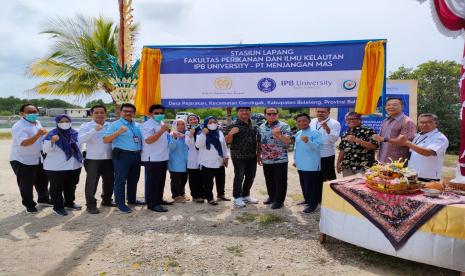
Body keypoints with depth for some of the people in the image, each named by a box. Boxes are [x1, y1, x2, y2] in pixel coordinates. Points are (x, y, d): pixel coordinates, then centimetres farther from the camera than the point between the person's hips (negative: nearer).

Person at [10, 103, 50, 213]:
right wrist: (38, 135, -46)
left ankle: (43, 198, 37)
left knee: (43, 179, 19)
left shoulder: (37, 123, 5)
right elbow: (23, 143, -36)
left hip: (38, 158, 8)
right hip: (22, 160, -8)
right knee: (26, 184, 3)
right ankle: (29, 204, 19)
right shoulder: (19, 126, -22)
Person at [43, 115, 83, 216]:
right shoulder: (52, 134, -11)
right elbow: (46, 150, -16)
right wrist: (52, 141, -33)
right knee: (57, 188, 3)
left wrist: (80, 159, 14)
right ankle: (58, 207, 15)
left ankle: (69, 202, 36)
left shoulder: (75, 133, 2)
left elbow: (79, 147, 14)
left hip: (74, 166, 5)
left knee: (71, 186, 19)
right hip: (56, 168, -5)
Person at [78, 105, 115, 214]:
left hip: (108, 159, 4)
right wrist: (94, 130, -28)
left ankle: (107, 200, 33)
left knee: (109, 181, 15)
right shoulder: (86, 126, -2)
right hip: (93, 159, -4)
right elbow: (81, 139, -19)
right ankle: (91, 205, 10)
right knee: (92, 183, 0)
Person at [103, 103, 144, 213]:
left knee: (133, 179, 15)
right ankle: (120, 203, 5)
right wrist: (118, 132, -24)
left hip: (136, 155, 7)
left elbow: (142, 139, 22)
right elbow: (105, 140, -11)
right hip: (122, 155, -6)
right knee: (121, 180, -2)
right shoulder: (115, 125, -3)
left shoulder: (137, 126, 15)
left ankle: (132, 199, 30)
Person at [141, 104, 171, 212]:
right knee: (152, 182, -3)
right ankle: (152, 204, 3)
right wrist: (162, 131, -30)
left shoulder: (162, 123, 16)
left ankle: (159, 199, 29)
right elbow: (148, 140, -26)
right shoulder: (147, 124, -12)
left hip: (163, 158, 9)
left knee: (161, 181, 17)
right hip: (152, 159, -9)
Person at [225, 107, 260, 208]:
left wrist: (258, 153, 15)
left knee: (250, 176, 13)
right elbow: (228, 141, -9)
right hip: (239, 156, -6)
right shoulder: (234, 125, -7)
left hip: (252, 156, 6)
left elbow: (257, 140, 18)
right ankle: (237, 197, 14)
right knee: (239, 177, 0)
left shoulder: (253, 125, 10)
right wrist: (230, 133, -30)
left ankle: (246, 195, 30)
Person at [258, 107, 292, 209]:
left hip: (280, 159, -5)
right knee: (269, 180, 16)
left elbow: (288, 140, -19)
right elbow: (260, 143, 16)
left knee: (280, 181, 3)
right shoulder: (261, 127, 9)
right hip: (266, 160, 5)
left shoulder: (284, 126, -8)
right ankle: (271, 196, 33)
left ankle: (279, 200, 15)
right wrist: (259, 156, 13)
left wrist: (279, 135, -37)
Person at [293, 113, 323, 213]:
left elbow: (318, 147, -24)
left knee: (311, 186, -1)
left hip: (311, 165, -8)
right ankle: (307, 200, 33)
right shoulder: (298, 134, 12)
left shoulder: (315, 133, -12)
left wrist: (308, 141, -36)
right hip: (301, 165, 8)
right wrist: (295, 160, 19)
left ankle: (312, 205, 8)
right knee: (304, 185, 18)